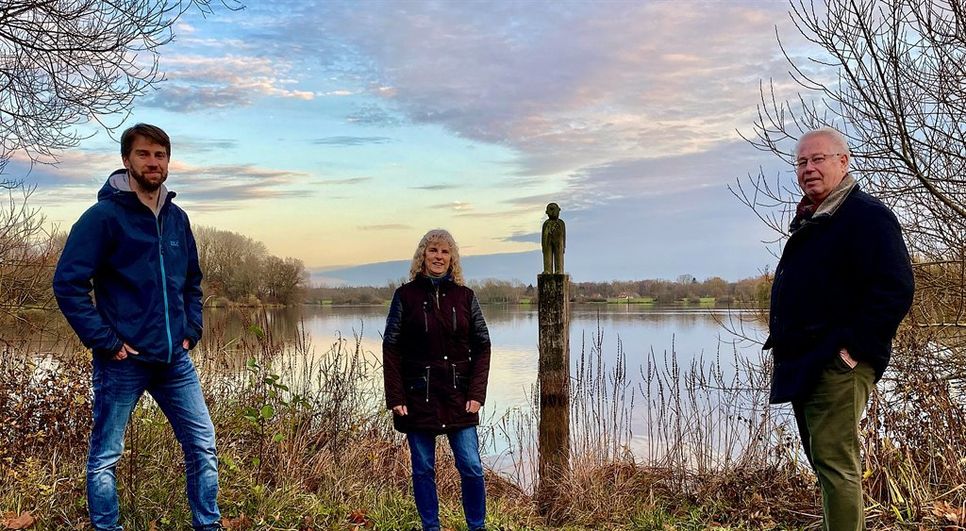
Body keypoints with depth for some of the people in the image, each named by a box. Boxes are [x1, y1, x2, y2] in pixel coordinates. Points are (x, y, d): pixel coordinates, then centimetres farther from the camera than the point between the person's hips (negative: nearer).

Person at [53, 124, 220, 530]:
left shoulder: (177, 218, 9)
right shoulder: (104, 216, -9)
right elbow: (67, 283, -13)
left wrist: (192, 330, 10)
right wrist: (104, 341, -14)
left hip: (175, 360, 5)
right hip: (122, 361, -5)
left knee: (203, 446, 7)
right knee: (105, 458, 7)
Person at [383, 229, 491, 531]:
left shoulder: (465, 296, 5)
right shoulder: (405, 295, 0)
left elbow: (482, 346, 4)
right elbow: (391, 349, -1)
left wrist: (477, 393, -5)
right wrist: (395, 398, -8)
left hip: (458, 397, 1)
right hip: (418, 396, -1)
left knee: (471, 467, 1)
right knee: (423, 469, 7)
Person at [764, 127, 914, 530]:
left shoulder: (866, 215, -10)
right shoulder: (809, 221, 18)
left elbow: (895, 290, -20)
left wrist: (853, 347, -21)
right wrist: (783, 343, 18)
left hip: (835, 367, -10)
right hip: (803, 367, 10)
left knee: (835, 464, -9)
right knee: (825, 463, 16)